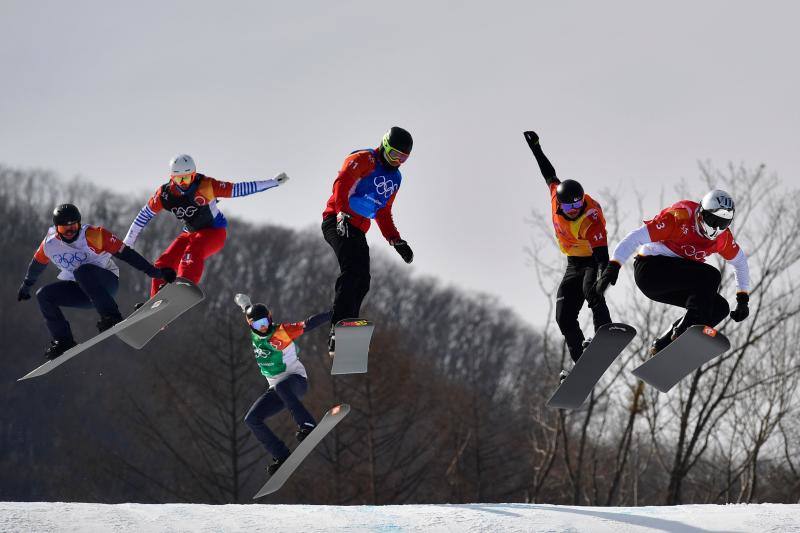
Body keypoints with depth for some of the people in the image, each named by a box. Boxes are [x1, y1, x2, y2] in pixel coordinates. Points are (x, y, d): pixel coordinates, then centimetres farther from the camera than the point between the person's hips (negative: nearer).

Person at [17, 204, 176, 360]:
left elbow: (126, 254, -20)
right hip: (80, 290, 6)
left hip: (108, 281, -6)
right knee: (44, 295, -11)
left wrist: (156, 272, -22)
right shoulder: (49, 244, -5)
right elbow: (37, 264, 16)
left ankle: (111, 316, -39)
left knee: (82, 271, -35)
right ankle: (63, 341, -10)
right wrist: (26, 286, 31)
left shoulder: (93, 236, -20)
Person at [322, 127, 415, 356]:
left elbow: (383, 213, 30)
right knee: (352, 269, -27)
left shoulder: (395, 178, 22)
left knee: (362, 282, -2)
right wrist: (343, 214, -31)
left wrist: (396, 241, 20)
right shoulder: (364, 160, -5)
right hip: (338, 222, -9)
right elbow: (341, 185, -17)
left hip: (358, 231, 9)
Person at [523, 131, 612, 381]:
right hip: (574, 263, 7)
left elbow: (602, 255, -40)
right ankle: (581, 361, 3)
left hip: (593, 260, -7)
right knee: (564, 316, -2)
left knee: (591, 291, -38)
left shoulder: (592, 220, -33)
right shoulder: (557, 194, -16)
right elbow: (549, 173, 6)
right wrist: (536, 149, 14)